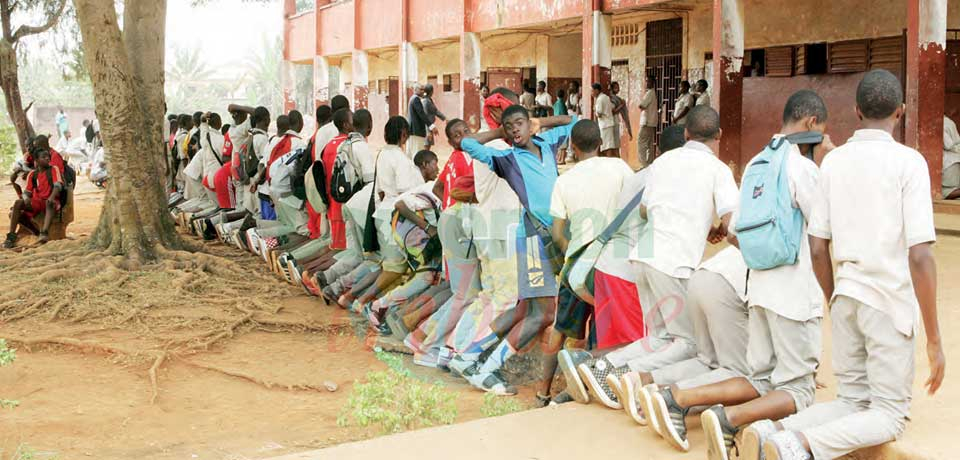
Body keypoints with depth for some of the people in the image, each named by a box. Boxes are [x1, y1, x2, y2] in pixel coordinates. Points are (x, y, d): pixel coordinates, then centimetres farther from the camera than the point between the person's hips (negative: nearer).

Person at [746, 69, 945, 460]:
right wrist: (934, 339, -9)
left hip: (846, 297, 5)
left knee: (852, 402, 17)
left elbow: (817, 248, 8)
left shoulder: (833, 161, 6)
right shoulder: (908, 162, -9)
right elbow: (920, 256, -14)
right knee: (890, 414, 6)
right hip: (890, 302, -5)